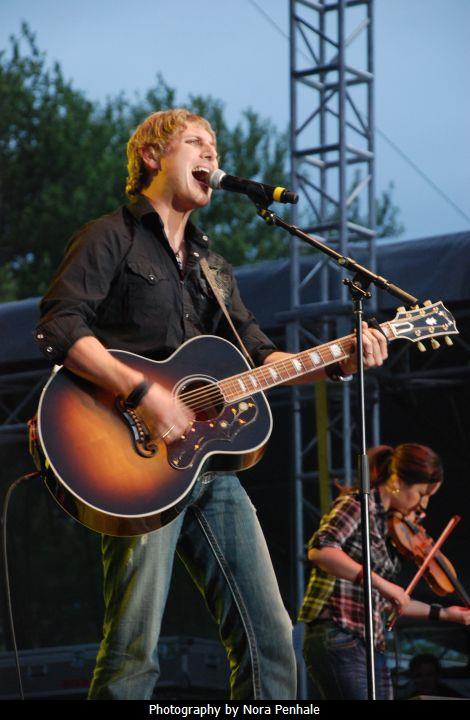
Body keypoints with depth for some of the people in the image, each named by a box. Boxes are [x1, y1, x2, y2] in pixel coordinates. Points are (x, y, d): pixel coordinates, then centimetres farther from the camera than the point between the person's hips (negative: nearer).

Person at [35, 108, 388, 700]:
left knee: (270, 639, 3)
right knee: (134, 654, -13)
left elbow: (258, 355, 22)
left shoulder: (211, 265, 26)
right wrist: (142, 391, -22)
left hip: (211, 467, 7)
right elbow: (59, 328, -12)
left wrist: (339, 362, 5)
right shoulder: (112, 238, 2)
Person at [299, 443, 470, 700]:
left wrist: (441, 613, 22)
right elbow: (319, 549, -26)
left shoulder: (387, 525, 18)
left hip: (373, 646, 9)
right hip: (337, 640, -9)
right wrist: (379, 582, -29)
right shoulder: (356, 505, -7)